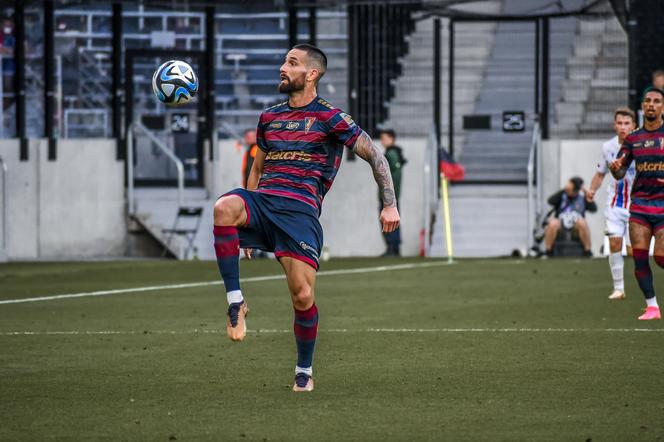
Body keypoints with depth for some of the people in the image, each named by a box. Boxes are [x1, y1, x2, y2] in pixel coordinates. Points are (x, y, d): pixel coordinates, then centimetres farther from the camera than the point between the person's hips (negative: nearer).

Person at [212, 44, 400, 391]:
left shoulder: (329, 118, 5)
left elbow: (374, 155, 8)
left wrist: (390, 204, 1)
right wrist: (246, 223, 29)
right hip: (262, 201, 4)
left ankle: (304, 371, 12)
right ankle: (235, 302, -25)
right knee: (225, 207, -33)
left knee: (303, 296, -12)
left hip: (300, 209, -4)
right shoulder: (269, 117, 22)